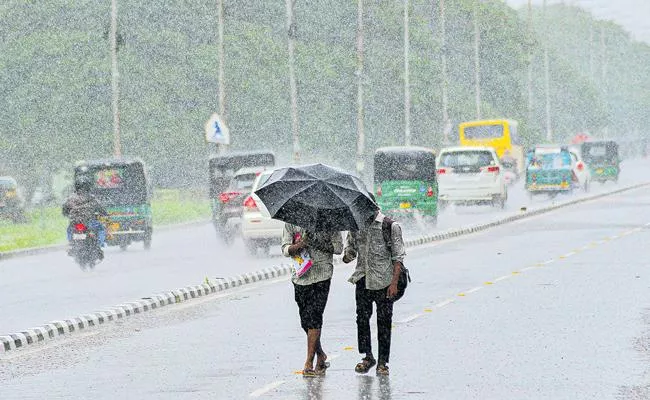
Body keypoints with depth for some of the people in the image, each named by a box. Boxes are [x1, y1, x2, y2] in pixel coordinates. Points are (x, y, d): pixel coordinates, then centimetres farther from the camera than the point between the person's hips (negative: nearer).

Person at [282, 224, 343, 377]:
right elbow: (285, 249, 1)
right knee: (305, 318, 7)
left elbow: (338, 247, 1)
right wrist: (297, 246, -21)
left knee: (314, 315, -13)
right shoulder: (291, 223, 7)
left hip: (322, 274, -3)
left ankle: (309, 363, -11)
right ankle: (320, 355, 28)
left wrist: (320, 244, -15)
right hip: (300, 276, 3)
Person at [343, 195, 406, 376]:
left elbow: (398, 257, -5)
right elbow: (350, 251, 18)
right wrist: (346, 257, -7)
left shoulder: (390, 226, -4)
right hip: (363, 280, 4)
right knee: (362, 318, 4)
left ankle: (382, 362, 7)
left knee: (384, 321, 0)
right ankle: (367, 357, 17)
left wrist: (394, 282, -12)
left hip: (384, 281, -4)